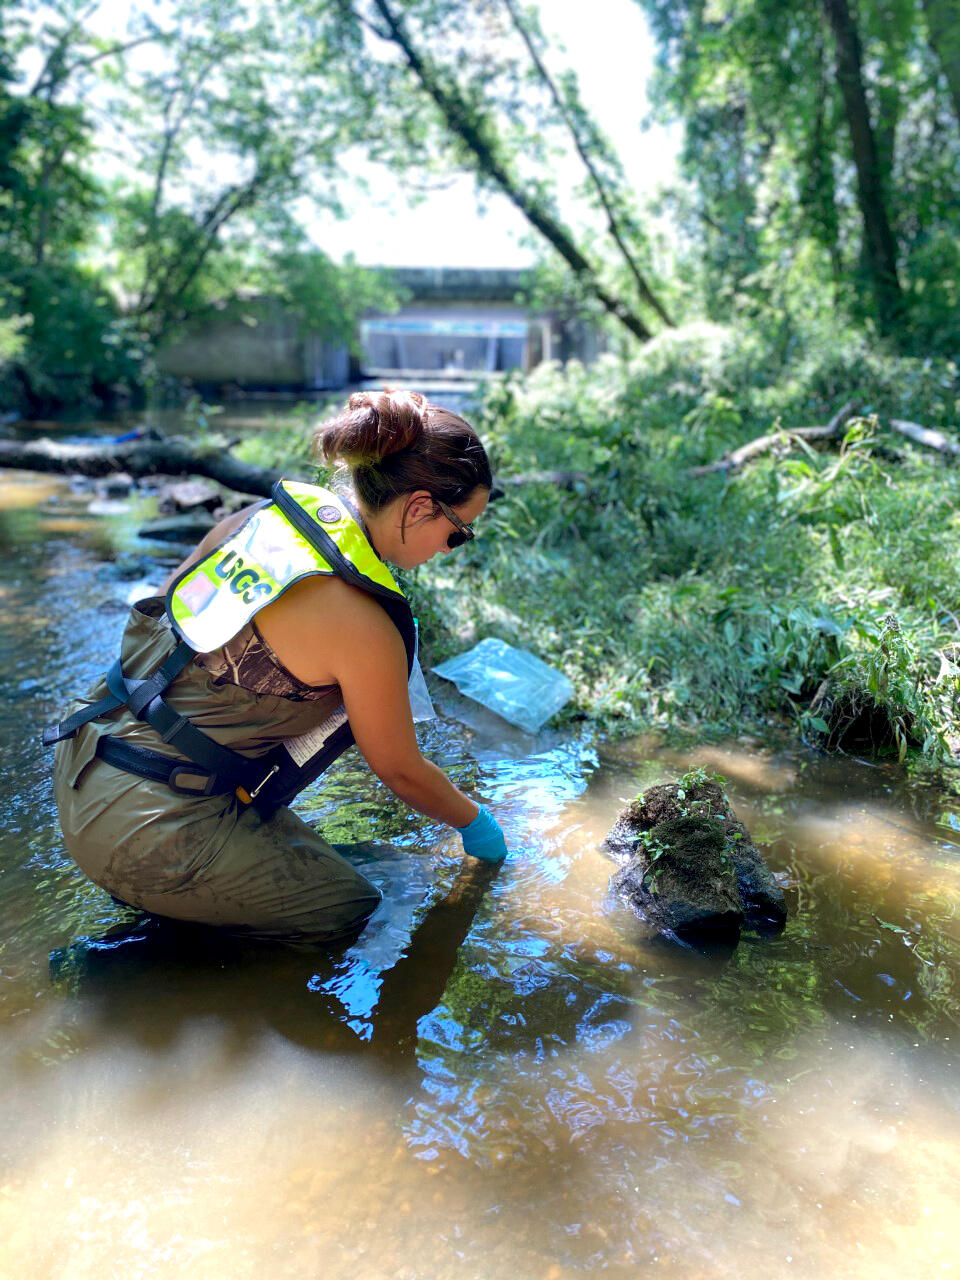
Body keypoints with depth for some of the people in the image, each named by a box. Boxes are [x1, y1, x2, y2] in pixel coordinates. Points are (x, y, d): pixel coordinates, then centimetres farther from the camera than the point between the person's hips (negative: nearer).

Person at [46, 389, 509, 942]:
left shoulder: (265, 515, 1)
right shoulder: (363, 626, -21)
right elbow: (401, 771, -5)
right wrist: (474, 821, 16)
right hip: (146, 839, -8)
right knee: (349, 907, 7)